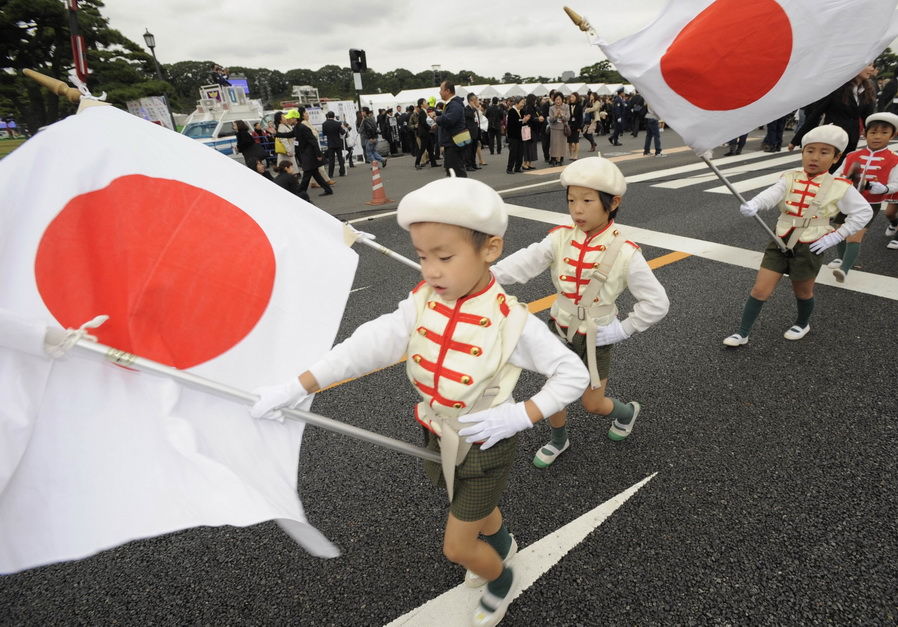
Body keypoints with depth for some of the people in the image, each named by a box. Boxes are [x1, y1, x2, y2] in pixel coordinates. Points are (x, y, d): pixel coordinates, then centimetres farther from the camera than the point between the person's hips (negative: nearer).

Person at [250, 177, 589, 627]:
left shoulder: (512, 322, -27)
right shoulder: (422, 303, -14)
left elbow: (573, 374, -19)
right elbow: (371, 344, -23)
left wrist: (520, 415, -29)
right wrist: (296, 387, -29)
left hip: (484, 445, -5)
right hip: (439, 437, 5)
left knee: (456, 547, 8)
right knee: (477, 509, 30)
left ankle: (501, 582, 43)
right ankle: (503, 547, 64)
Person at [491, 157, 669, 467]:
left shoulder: (625, 253, -19)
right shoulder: (560, 238, -13)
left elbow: (657, 303, -13)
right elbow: (525, 262, -29)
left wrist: (622, 329, -13)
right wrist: (488, 275, -44)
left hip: (596, 337, -2)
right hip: (559, 329, 3)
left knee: (592, 404, 12)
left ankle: (627, 411, 47)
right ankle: (558, 441, 43)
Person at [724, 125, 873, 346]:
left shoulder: (840, 187, -6)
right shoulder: (789, 179, -2)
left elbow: (864, 212, 0)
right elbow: (772, 193, -22)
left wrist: (835, 236, -9)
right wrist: (753, 205, -44)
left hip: (809, 247, -1)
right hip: (780, 242, 1)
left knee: (803, 292, 18)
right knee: (760, 290, -2)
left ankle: (803, 324, 48)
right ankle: (742, 334, 9)